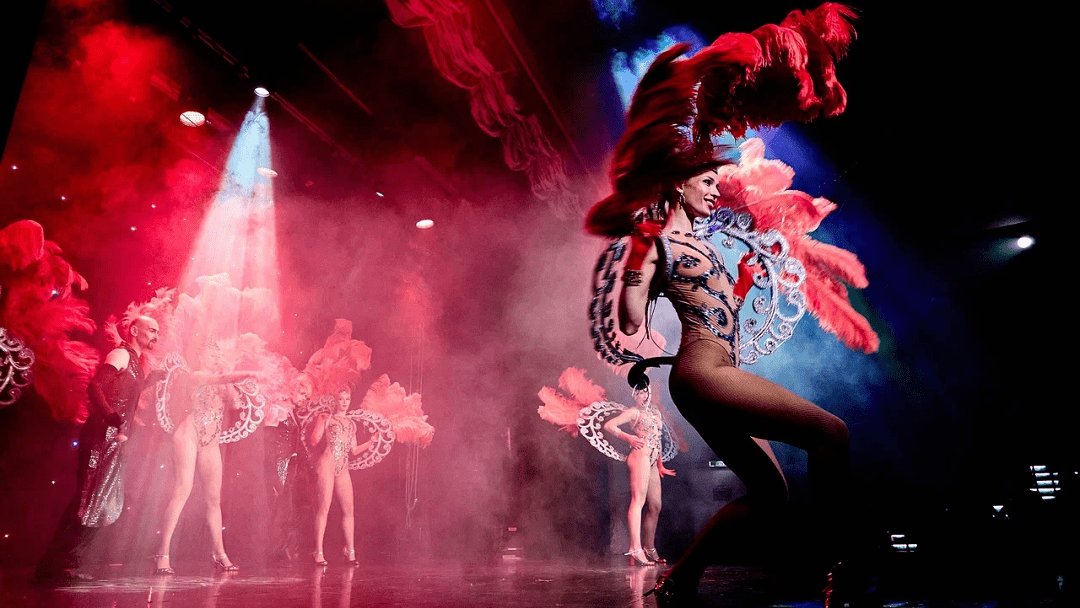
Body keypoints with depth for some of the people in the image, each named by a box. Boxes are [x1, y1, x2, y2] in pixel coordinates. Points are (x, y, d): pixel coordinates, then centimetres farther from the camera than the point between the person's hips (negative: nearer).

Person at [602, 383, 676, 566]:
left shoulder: (655, 411, 22)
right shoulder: (634, 412, 0)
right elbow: (608, 426, -6)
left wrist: (660, 465, 24)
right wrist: (628, 438, -15)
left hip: (652, 462, 9)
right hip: (640, 455, -8)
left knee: (655, 506, 12)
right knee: (638, 500, -17)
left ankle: (650, 549, 23)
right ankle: (636, 549, -23)